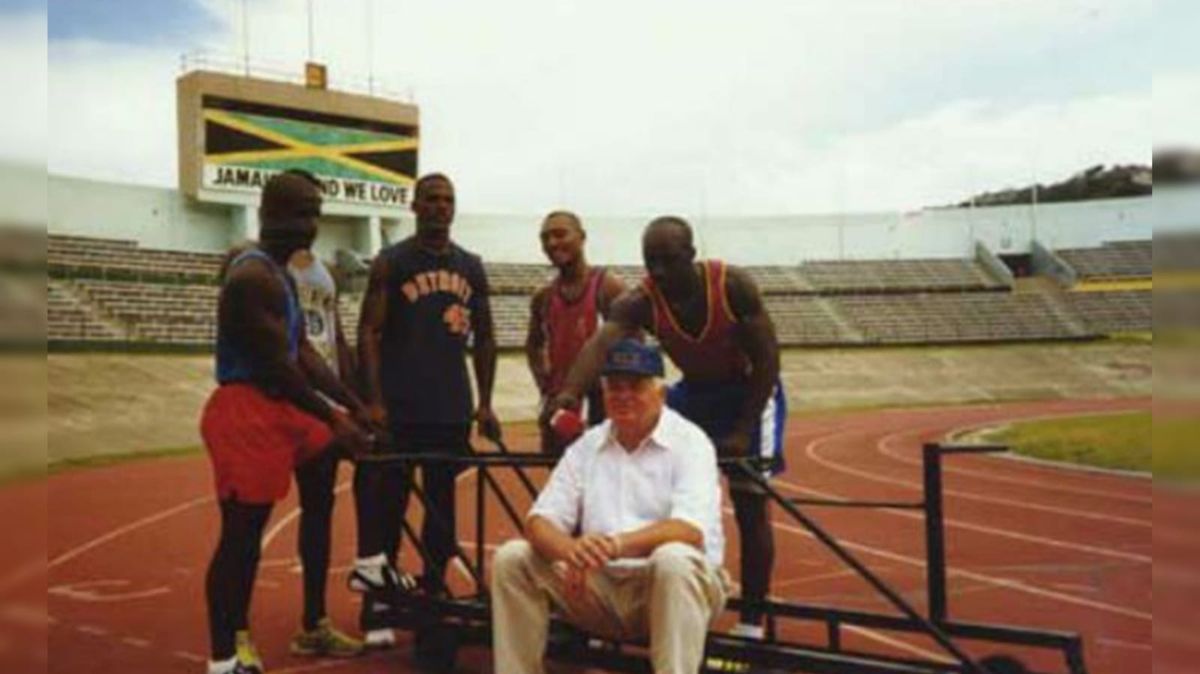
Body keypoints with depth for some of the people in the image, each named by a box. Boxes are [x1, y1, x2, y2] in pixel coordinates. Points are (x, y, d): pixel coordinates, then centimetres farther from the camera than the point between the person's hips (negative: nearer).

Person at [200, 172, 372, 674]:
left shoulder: (279, 274, 15)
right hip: (244, 412, -10)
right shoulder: (252, 276, -17)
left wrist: (353, 406, 10)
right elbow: (276, 365, -20)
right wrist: (333, 419, -14)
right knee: (241, 533, -4)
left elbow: (302, 351, 16)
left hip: (279, 407, 10)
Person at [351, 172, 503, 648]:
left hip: (452, 408, 4)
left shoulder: (471, 266, 11)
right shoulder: (391, 262, -2)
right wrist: (372, 399, -15)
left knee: (442, 505, 10)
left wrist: (485, 402, 7)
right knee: (388, 505, -2)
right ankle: (378, 607, 6)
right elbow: (369, 332, -6)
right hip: (399, 408, -4)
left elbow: (483, 338, 14)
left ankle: (433, 596, 21)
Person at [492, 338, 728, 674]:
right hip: (599, 589, 5)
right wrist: (570, 551, -23)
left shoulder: (688, 441, -4)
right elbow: (540, 520, 2)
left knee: (674, 558, -36)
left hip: (671, 588, -4)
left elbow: (691, 530, -20)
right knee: (511, 558, -9)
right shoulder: (586, 446, 10)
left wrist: (618, 544, -37)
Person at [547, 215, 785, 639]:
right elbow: (601, 343, -40)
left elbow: (767, 358, -21)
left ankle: (752, 623, 5)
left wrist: (742, 430, -23)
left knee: (750, 507, -6)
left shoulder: (733, 287, -28)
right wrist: (570, 392, -59)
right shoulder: (640, 302, -22)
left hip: (748, 391, -4)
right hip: (693, 391, 4)